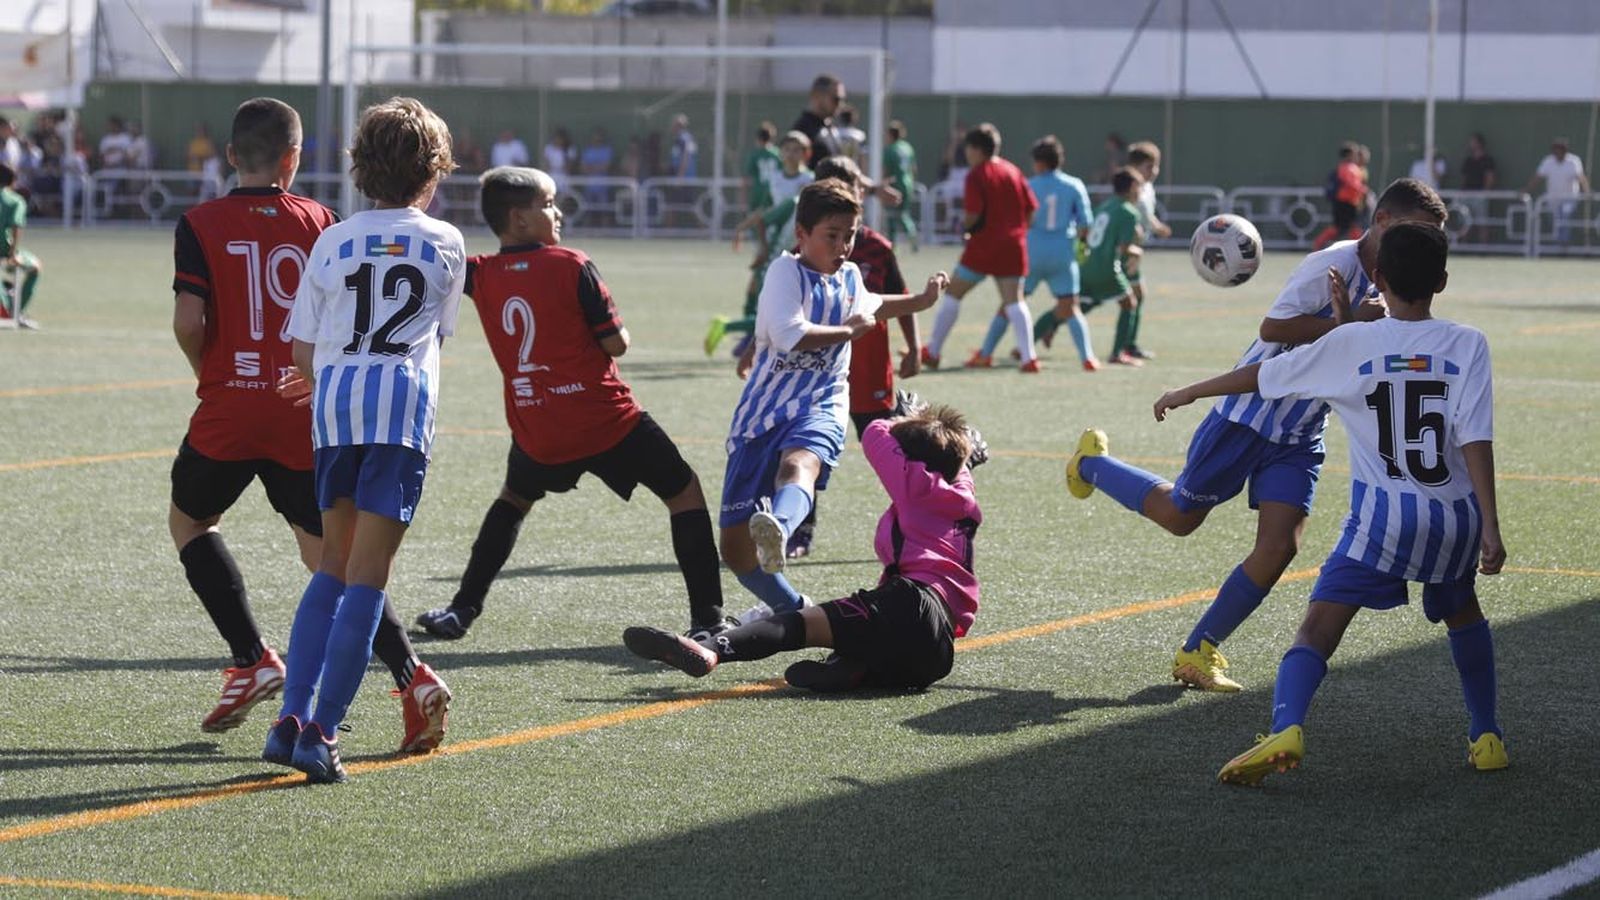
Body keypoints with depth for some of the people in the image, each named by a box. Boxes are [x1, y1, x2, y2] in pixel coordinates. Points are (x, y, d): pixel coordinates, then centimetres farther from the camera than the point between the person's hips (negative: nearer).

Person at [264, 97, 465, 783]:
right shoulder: (446, 244, 10)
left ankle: (292, 715, 7)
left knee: (334, 564, 16)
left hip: (334, 401, 2)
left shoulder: (334, 243, 11)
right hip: (404, 401, -2)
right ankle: (320, 733, -7)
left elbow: (302, 351, 10)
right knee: (368, 574, -2)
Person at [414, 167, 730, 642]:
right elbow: (616, 342, -9)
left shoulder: (481, 275, 1)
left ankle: (462, 610, 27)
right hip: (607, 422, -4)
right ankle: (707, 619, 2)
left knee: (512, 500, 33)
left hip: (537, 436, 4)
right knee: (684, 492, 10)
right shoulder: (571, 266, -10)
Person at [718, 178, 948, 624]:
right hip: (764, 412, -2)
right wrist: (851, 330, -7)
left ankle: (777, 531, -72)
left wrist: (922, 300, 43)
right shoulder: (786, 271, -4)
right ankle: (788, 607, 26)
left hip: (820, 408, 2)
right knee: (735, 545, 0)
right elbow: (789, 335, -21)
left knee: (798, 466, -39)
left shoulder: (850, 276, 17)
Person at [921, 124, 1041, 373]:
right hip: (1014, 245, 5)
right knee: (1013, 300, 3)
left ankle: (932, 352, 13)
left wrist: (963, 226, 4)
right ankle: (1028, 357, -10)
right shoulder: (1013, 171, 10)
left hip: (983, 246, -5)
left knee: (952, 294, 7)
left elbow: (972, 215, -16)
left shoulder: (977, 175, -8)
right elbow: (1031, 209, 9)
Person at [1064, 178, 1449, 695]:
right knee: (1179, 516, 9)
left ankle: (1197, 654, 2)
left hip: (1299, 439, 7)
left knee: (1278, 548, -9)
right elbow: (1273, 327, -26)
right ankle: (1093, 462, 38)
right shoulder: (1335, 263, -19)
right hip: (1249, 414, -7)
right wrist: (1348, 323, -28)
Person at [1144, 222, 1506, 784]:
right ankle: (1486, 737, 31)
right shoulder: (1467, 345, -1)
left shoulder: (1351, 345, 0)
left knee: (1318, 629, -6)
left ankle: (1285, 729, -30)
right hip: (1454, 517, 2)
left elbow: (1261, 377, 10)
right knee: (1464, 615, 30)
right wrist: (1490, 528, -9)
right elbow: (1476, 441, -9)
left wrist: (1189, 393, 24)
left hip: (1382, 515, -2)